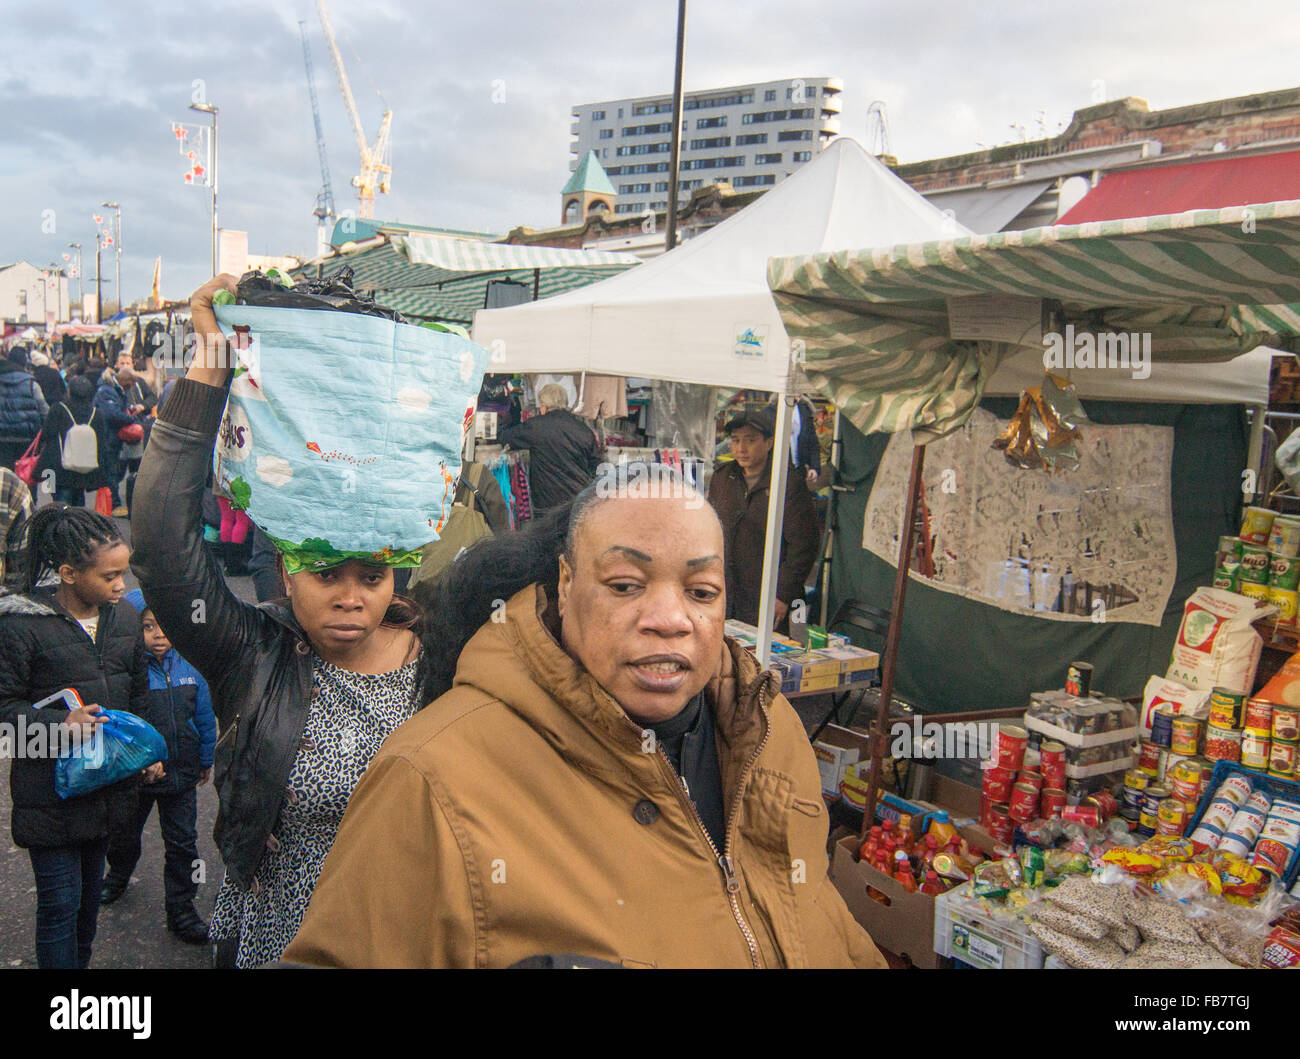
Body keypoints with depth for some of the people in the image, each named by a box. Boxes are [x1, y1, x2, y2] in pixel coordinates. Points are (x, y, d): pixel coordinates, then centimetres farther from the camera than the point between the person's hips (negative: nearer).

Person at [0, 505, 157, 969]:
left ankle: (81, 960, 40)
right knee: (60, 900, 2)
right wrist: (60, 724, -27)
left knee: (91, 888, 20)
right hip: (51, 789, -6)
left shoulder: (124, 618, 4)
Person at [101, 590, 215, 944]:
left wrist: (205, 759, 13)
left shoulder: (188, 665, -5)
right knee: (124, 834, 23)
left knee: (182, 843, 9)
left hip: (181, 773, 2)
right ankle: (118, 876, 53)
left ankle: (181, 910, 23)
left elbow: (204, 714, 7)